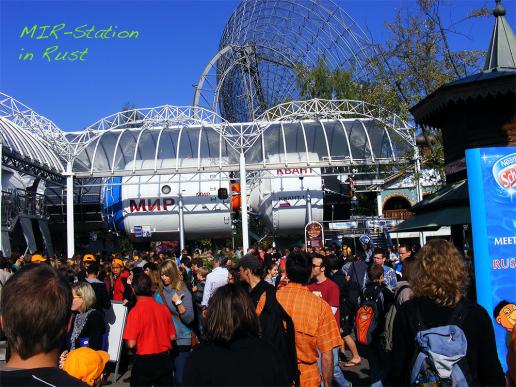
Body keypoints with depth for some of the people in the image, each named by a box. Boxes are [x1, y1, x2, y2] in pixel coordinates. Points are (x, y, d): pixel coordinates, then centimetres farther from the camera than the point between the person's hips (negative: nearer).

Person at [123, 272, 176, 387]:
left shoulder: (136, 311, -16)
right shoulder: (164, 308, -4)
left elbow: (131, 343, -16)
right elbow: (172, 337, 4)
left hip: (144, 361, -3)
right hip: (165, 359, 3)